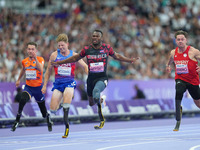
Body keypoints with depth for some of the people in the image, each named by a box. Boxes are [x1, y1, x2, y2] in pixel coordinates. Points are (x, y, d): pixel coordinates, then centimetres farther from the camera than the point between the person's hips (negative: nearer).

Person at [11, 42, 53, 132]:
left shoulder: (40, 59, -11)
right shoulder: (24, 61, 3)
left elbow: (40, 69, -32)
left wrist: (35, 58, -40)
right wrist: (18, 80, 36)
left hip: (38, 87, -2)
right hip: (28, 86, 2)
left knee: (43, 110, 9)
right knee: (22, 100, -28)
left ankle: (49, 121, 40)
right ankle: (17, 121, -20)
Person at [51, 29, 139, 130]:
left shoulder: (107, 48, -1)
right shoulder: (87, 49, 1)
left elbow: (117, 56, 18)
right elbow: (75, 58, 15)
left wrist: (130, 60, 16)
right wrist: (59, 62, 16)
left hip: (102, 78, -3)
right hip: (91, 78, 3)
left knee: (96, 92, -36)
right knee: (91, 103, 13)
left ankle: (102, 119, -20)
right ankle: (101, 99, 50)